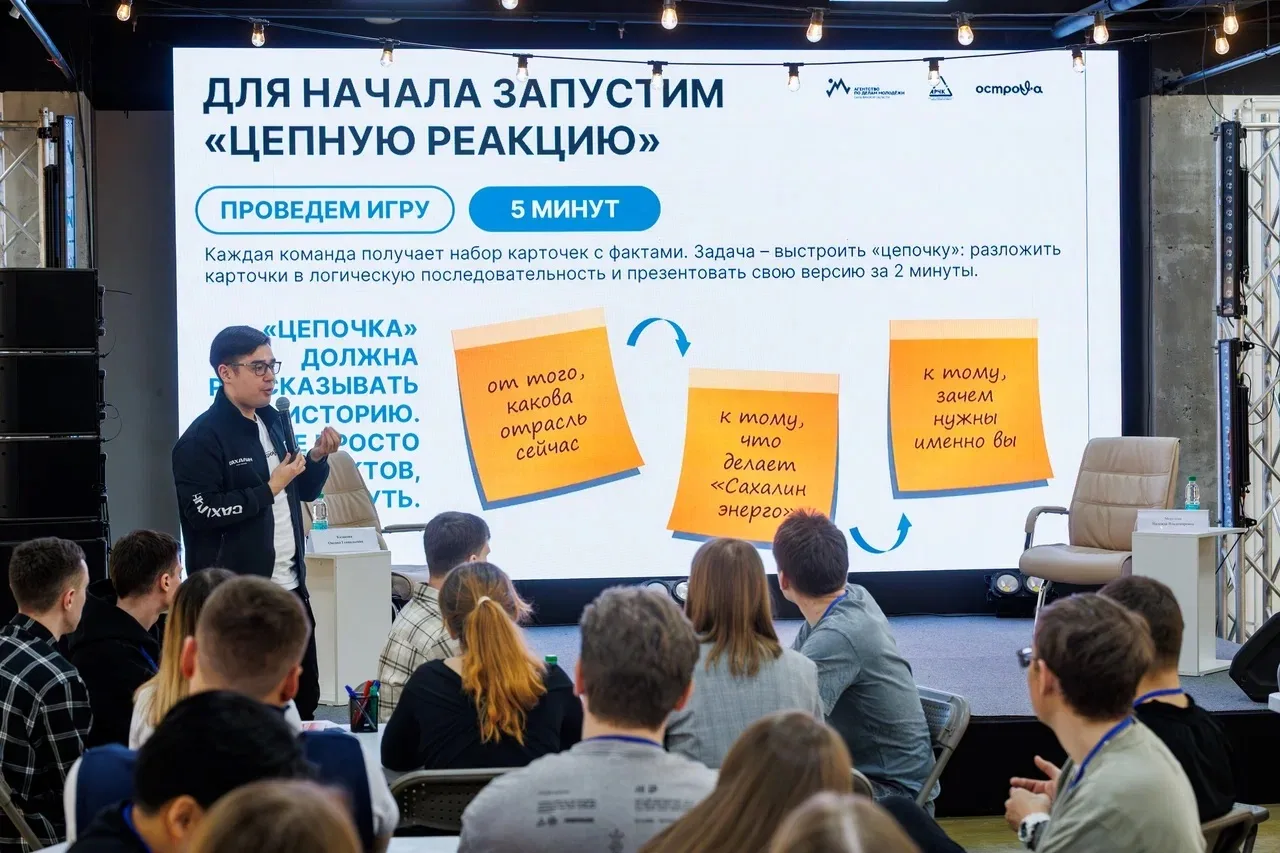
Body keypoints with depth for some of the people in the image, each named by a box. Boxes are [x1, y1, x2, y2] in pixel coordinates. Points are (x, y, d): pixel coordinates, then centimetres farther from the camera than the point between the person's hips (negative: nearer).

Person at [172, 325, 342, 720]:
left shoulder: (275, 422, 12)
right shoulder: (202, 439, -13)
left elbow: (303, 492, 20)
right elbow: (202, 512, -22)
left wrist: (317, 458, -1)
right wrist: (270, 488, -16)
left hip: (289, 587, 8)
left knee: (305, 697, 11)